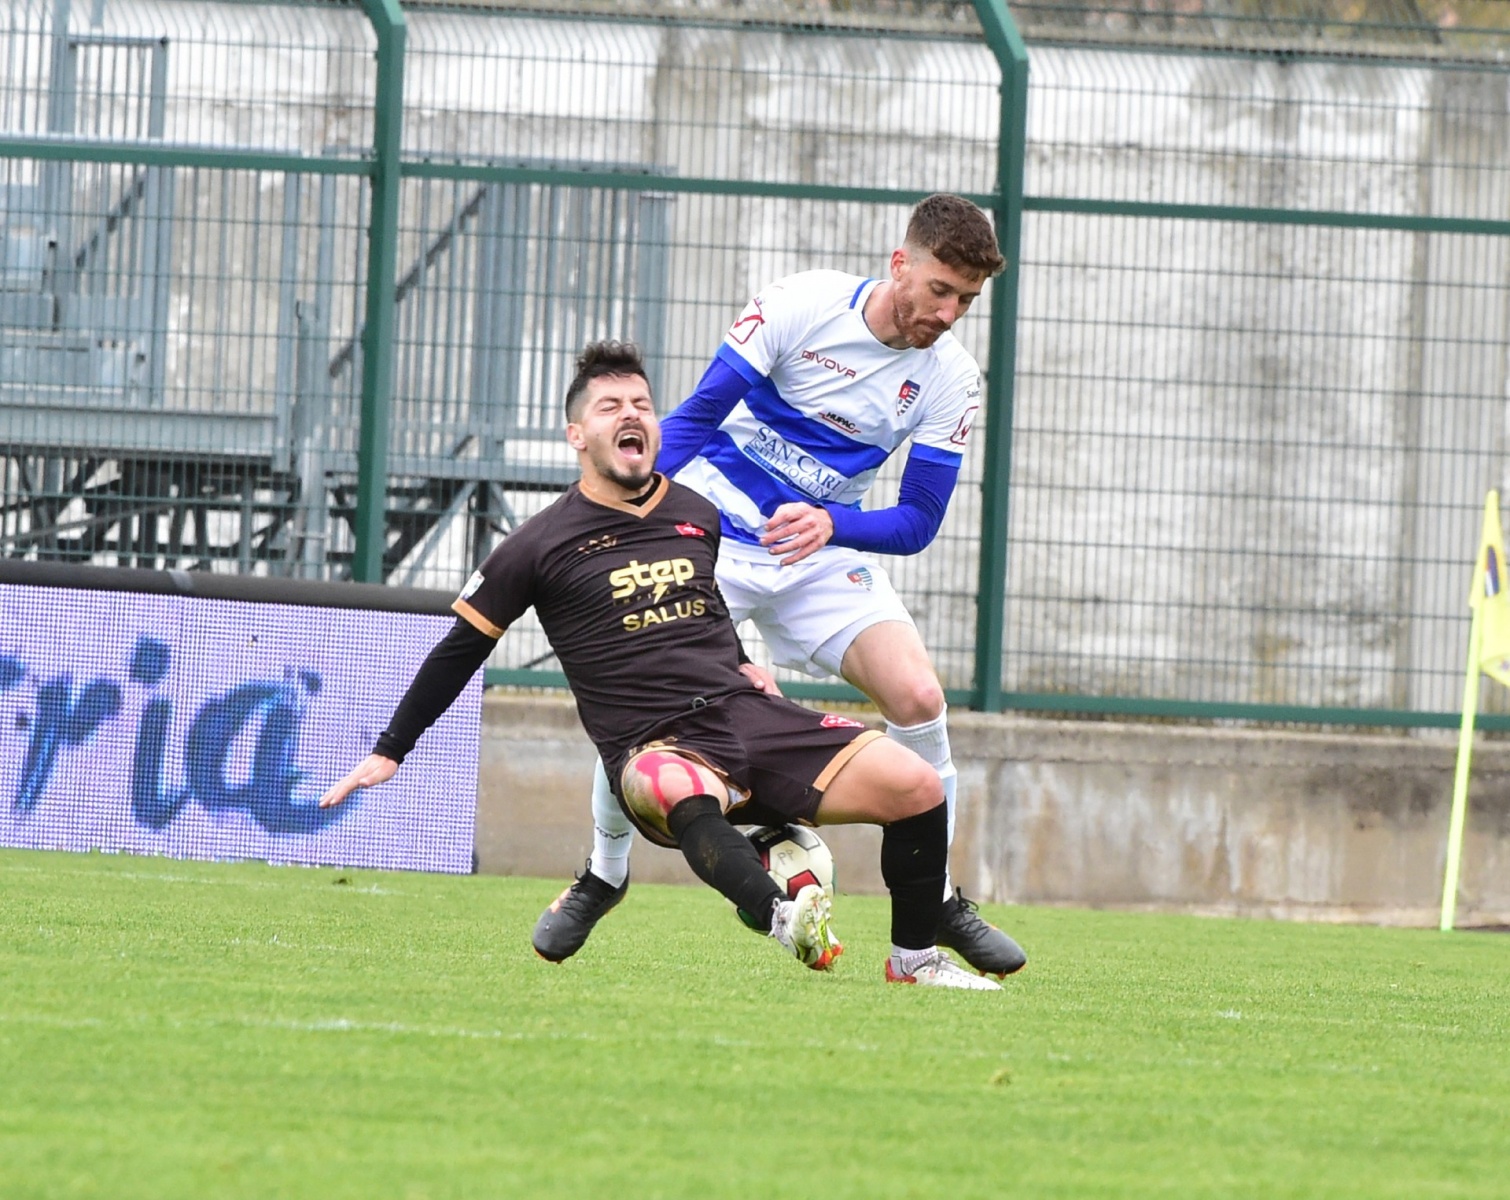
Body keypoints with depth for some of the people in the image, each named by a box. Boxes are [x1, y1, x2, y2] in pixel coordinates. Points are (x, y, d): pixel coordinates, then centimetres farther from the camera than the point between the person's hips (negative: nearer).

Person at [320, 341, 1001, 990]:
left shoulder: (697, 517, 15)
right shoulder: (539, 546, 3)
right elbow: (458, 654, 12)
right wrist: (388, 753, 13)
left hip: (750, 713, 5)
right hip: (656, 749, -5)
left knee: (914, 786, -12)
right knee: (680, 791, -44)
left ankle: (914, 960, 6)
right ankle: (787, 921, -63)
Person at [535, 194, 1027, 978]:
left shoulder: (949, 378, -10)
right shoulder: (801, 306, -17)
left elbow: (917, 523, -8)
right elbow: (699, 413, -12)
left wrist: (830, 523, -27)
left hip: (824, 553, 2)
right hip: (716, 530, -2)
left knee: (917, 695, -18)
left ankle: (934, 900, -2)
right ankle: (602, 877, 13)